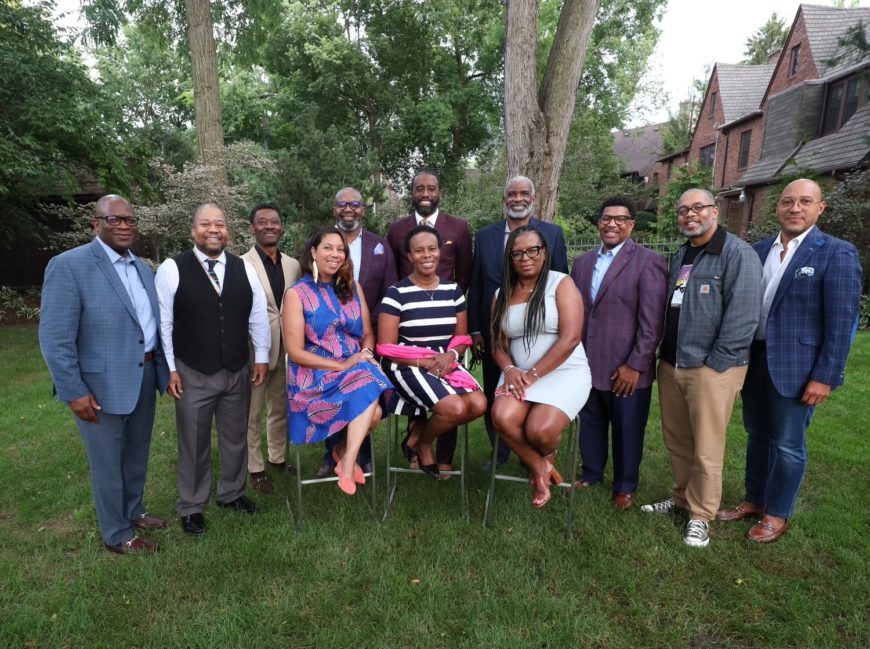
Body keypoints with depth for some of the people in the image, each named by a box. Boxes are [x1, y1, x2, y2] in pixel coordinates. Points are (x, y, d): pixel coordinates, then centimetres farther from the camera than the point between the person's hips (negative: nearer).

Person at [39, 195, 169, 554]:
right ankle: (117, 534, 31)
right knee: (108, 463, 12)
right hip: (101, 385, -6)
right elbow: (54, 338, -17)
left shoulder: (143, 268, 7)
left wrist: (161, 369, 6)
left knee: (137, 454, 22)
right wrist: (74, 391, -18)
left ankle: (133, 510, 45)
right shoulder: (69, 265, -15)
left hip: (144, 377, 7)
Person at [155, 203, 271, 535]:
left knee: (235, 438, 17)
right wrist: (169, 368, -8)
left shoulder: (244, 268, 3)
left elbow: (258, 317, 6)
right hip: (192, 374, -3)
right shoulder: (172, 269, -7)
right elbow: (162, 322, -6)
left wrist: (262, 357, 3)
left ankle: (232, 493, 39)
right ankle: (191, 507, 31)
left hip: (237, 372, 3)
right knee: (194, 443, 12)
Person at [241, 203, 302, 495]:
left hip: (286, 350, 5)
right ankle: (255, 468, 24)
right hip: (255, 350, -5)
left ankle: (278, 458, 35)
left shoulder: (293, 265, 6)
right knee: (252, 414, 9)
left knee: (281, 410, 18)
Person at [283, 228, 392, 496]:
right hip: (314, 377, -4)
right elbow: (295, 352, -8)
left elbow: (368, 335, 13)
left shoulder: (353, 288, 11)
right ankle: (348, 462, -11)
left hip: (356, 368, 4)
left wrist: (366, 354, -11)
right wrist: (342, 366, -16)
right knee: (371, 409, -29)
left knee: (371, 411, -29)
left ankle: (345, 452, -4)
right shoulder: (297, 293, -3)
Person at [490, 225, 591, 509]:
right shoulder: (502, 295, 11)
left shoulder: (561, 284, -3)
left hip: (564, 373, -3)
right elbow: (498, 344, 11)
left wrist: (533, 375, -17)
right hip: (519, 375, 4)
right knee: (502, 417, -27)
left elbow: (570, 338, -13)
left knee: (540, 430, -27)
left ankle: (548, 457, 13)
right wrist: (510, 369, -12)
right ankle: (539, 467, 2)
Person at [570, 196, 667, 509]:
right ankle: (591, 473, 38)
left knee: (627, 431, 11)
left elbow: (652, 321, -12)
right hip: (587, 365, 5)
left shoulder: (648, 262, -7)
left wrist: (635, 365, -15)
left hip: (626, 369, -4)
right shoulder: (582, 262, 12)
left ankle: (625, 486, 31)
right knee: (590, 424, 18)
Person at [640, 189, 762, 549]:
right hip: (671, 364, 7)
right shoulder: (680, 256, 16)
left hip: (712, 367, -7)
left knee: (706, 449, 3)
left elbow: (743, 315, -15)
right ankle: (682, 497, 34)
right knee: (676, 441, 16)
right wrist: (664, 355, 12)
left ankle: (701, 515, 19)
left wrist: (715, 363, -16)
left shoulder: (738, 253, -8)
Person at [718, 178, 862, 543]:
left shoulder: (836, 253, -9)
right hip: (754, 361, 5)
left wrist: (824, 376, -15)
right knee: (757, 436, 18)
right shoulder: (758, 251, 6)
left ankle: (777, 514, 26)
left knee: (787, 444, 8)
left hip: (795, 367, -5)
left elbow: (842, 321, -12)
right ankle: (754, 500, 35)